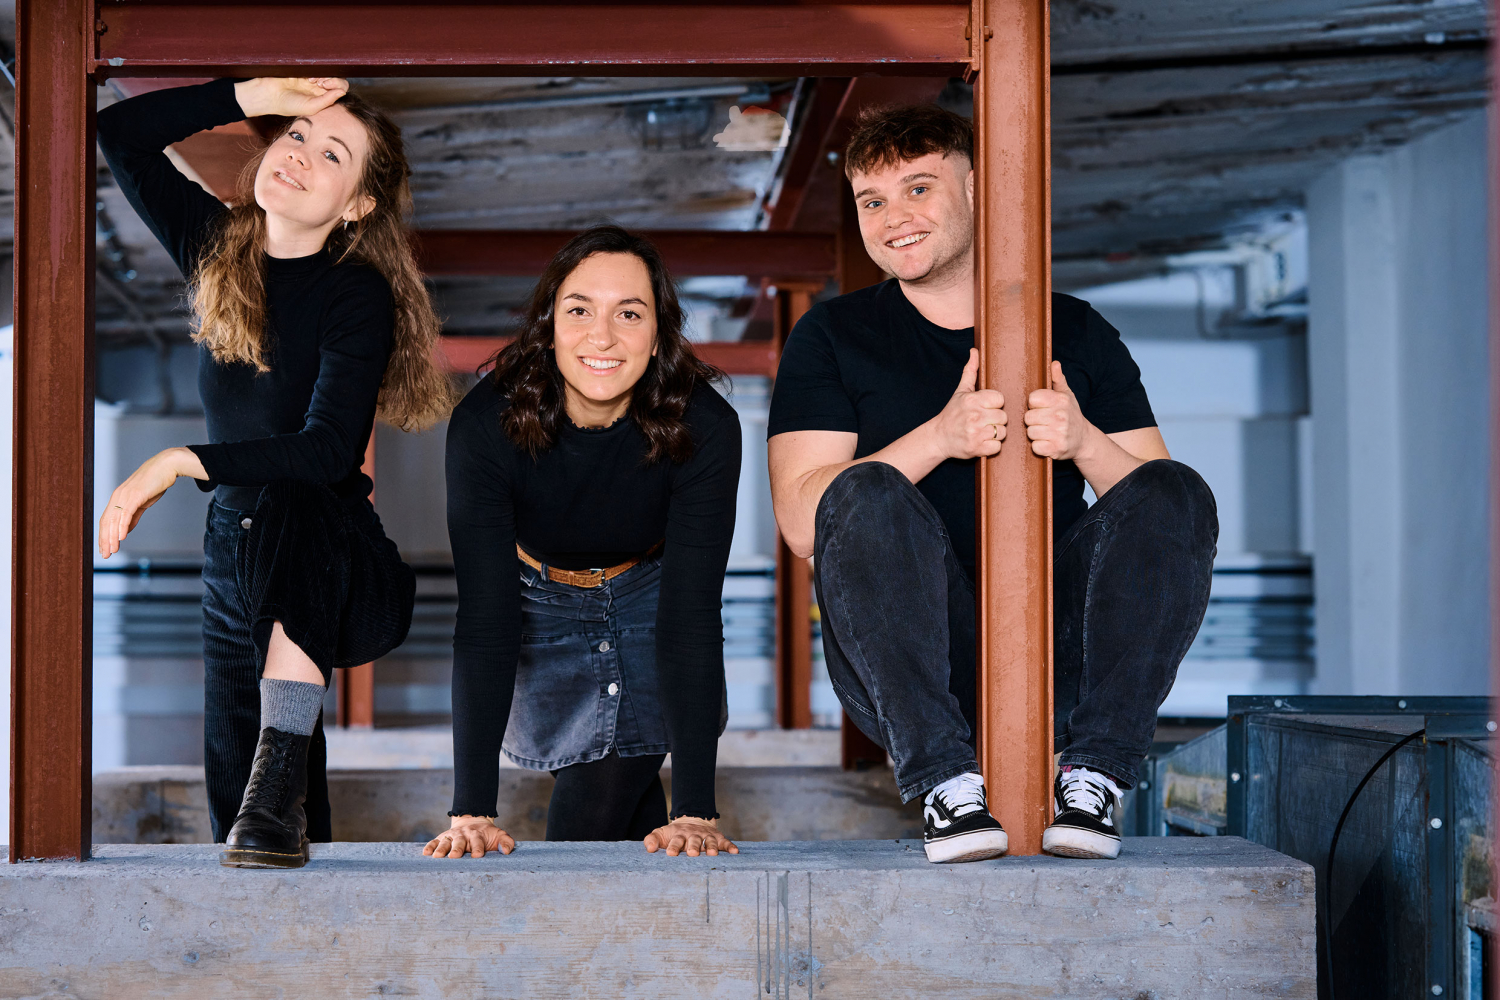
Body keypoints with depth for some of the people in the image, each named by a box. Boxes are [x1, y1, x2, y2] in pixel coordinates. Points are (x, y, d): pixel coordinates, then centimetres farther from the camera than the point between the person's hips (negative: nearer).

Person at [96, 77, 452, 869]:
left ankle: (282, 776, -48)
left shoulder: (358, 295, -13)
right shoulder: (218, 249, 5)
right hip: (236, 562, 6)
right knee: (233, 802, -2)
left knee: (290, 502, -40)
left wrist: (183, 462, -34)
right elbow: (120, 131, 6)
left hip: (345, 579, -6)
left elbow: (328, 450, -25)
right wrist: (255, 95, -5)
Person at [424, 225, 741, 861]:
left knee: (594, 820, -10)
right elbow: (484, 618, -32)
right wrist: (472, 812, -39)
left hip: (648, 598, -1)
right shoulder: (486, 425, -30)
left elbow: (690, 615, -32)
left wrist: (696, 813, -38)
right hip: (541, 605, 1)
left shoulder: (703, 427, -30)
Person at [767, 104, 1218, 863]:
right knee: (868, 495, -28)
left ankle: (1094, 776, -25)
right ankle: (942, 780, -32)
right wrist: (940, 437, -17)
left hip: (1053, 660, 2)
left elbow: (1160, 506, 6)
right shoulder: (832, 338, 9)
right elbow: (802, 522, -5)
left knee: (1178, 492, -19)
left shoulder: (1075, 333, 14)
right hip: (900, 669, -2)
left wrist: (1084, 443, -15)